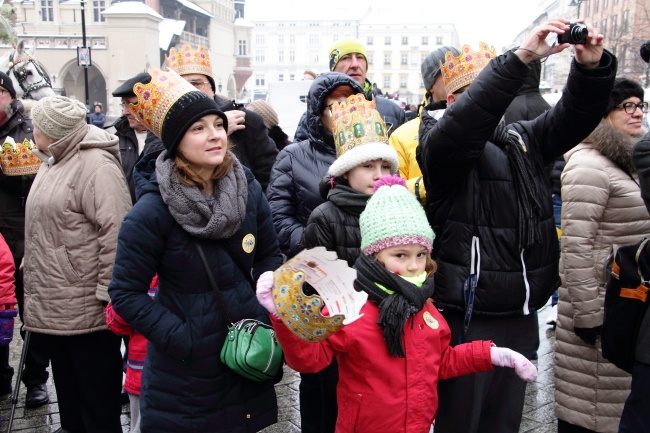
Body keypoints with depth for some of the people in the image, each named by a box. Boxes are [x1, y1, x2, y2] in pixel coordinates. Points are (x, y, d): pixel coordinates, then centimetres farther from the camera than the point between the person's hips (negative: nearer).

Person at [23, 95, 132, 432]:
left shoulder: (96, 165, -17)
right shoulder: (53, 162, 15)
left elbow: (115, 232, -23)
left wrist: (107, 293, -23)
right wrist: (30, 263, 21)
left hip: (86, 308, -9)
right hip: (53, 305, 10)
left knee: (97, 396, 4)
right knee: (66, 390, 22)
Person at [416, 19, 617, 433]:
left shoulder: (524, 139, 12)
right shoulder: (442, 141, -9)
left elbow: (575, 115, 4)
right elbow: (465, 120, -29)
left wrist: (592, 67, -15)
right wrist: (521, 57, -35)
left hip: (522, 316, 7)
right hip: (470, 318, -7)